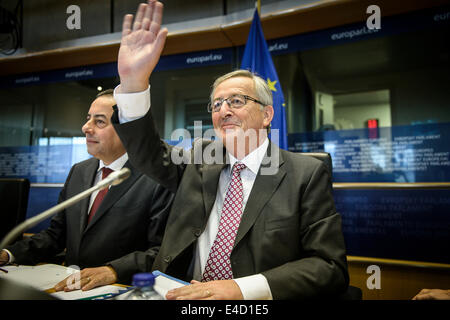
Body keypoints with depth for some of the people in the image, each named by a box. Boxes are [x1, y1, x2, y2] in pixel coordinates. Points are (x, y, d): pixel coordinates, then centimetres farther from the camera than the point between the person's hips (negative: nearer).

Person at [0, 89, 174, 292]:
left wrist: (112, 271, -27)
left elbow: (162, 251, -15)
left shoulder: (157, 181, -11)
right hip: (68, 287, 6)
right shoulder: (78, 172, 11)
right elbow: (56, 234, 14)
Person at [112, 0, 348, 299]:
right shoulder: (201, 160, 7)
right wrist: (133, 81, -19)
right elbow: (147, 150, -4)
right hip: (183, 295, 3)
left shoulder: (307, 174, -6)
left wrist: (242, 288, -22)